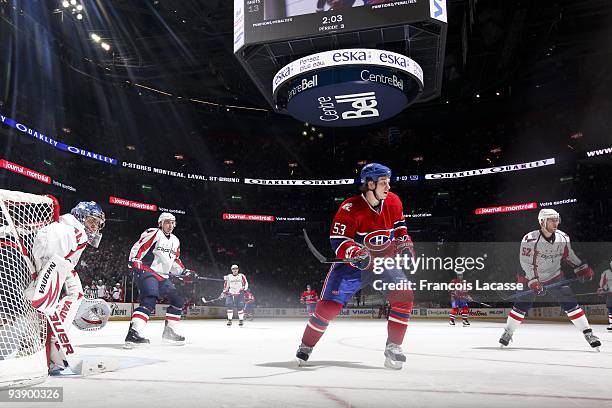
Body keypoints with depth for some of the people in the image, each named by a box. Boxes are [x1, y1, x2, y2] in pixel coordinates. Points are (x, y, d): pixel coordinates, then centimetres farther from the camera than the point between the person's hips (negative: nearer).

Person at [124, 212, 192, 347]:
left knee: (178, 301, 7)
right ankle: (134, 332, -34)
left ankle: (169, 332, 16)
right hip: (147, 272, -9)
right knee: (149, 301, -27)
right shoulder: (153, 233, -7)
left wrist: (184, 271, 12)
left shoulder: (175, 241, 18)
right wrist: (134, 261, -28)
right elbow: (137, 247, -14)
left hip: (163, 277, 9)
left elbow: (175, 261, 25)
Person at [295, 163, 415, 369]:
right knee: (330, 304, -11)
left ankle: (393, 347, -1)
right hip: (353, 264, -4)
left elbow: (399, 224, 16)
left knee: (404, 295, -15)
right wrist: (357, 254, -40)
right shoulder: (350, 208, -22)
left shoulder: (393, 202, -5)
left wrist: (404, 242, 2)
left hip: (385, 260, 4)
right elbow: (338, 241, -24)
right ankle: (305, 346, 10)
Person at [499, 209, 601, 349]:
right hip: (531, 278, -3)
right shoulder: (530, 239, -23)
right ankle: (508, 333, 11)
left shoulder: (563, 237, -7)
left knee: (570, 303, -6)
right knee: (521, 305, -7)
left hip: (554, 277, 4)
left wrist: (582, 268, 5)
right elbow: (525, 262, -21)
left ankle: (587, 333, 5)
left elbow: (568, 254, 12)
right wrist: (534, 282, -26)